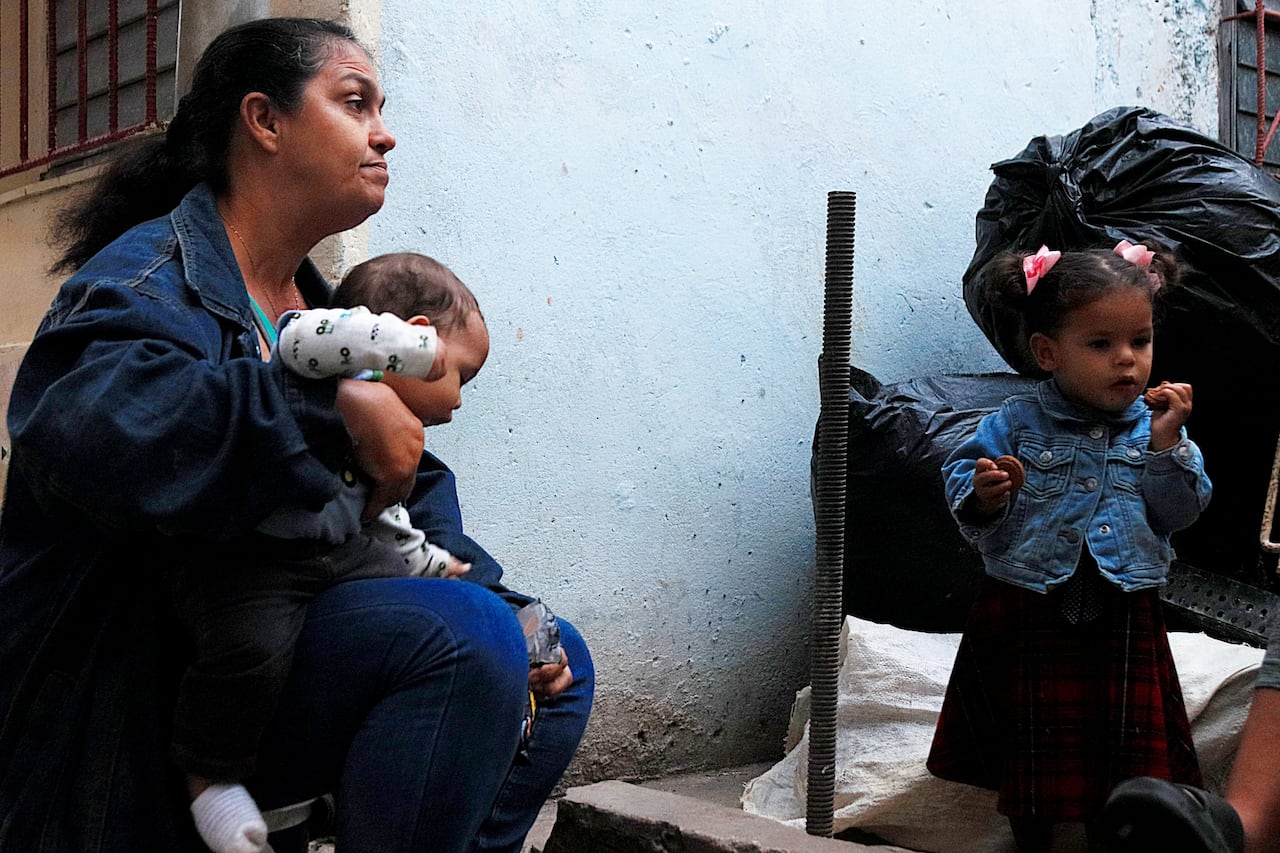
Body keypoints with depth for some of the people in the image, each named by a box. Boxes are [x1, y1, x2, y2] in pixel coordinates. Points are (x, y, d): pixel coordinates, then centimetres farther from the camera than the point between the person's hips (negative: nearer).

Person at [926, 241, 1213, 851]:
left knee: (1128, 746, 9)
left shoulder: (1154, 426, 3)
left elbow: (1181, 511, -3)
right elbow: (962, 484, -7)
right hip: (1028, 616, -2)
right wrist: (984, 499, -28)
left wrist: (1167, 444, -13)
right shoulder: (1015, 425, -5)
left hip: (1123, 618, 2)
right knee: (1033, 748, 9)